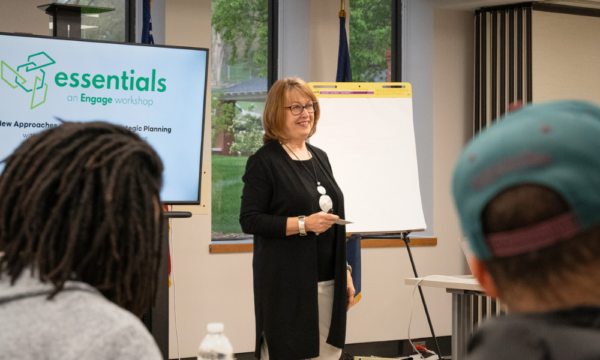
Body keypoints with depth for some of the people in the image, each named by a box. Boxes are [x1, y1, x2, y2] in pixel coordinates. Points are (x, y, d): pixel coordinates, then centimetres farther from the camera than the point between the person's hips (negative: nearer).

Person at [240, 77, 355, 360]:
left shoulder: (320, 158, 17)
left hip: (327, 282, 7)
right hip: (287, 282, -7)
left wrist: (345, 271, 19)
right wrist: (303, 224, -20)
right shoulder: (264, 161, -6)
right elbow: (249, 220, -13)